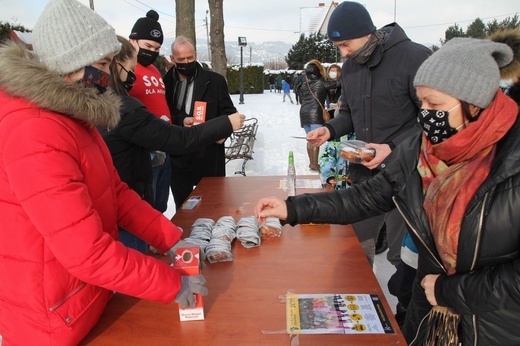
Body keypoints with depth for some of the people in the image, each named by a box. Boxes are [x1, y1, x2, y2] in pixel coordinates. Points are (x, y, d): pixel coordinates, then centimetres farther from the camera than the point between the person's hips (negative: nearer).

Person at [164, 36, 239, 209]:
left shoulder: (215, 80, 1)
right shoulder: (165, 82, 3)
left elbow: (228, 111, 3)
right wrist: (180, 120, -15)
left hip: (208, 156, -1)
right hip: (177, 157, 2)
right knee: (182, 207, 15)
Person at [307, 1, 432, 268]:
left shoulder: (414, 57, -12)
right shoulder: (349, 66, 9)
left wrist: (393, 148, -21)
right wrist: (330, 130, 0)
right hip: (364, 171, 6)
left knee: (402, 253, 5)